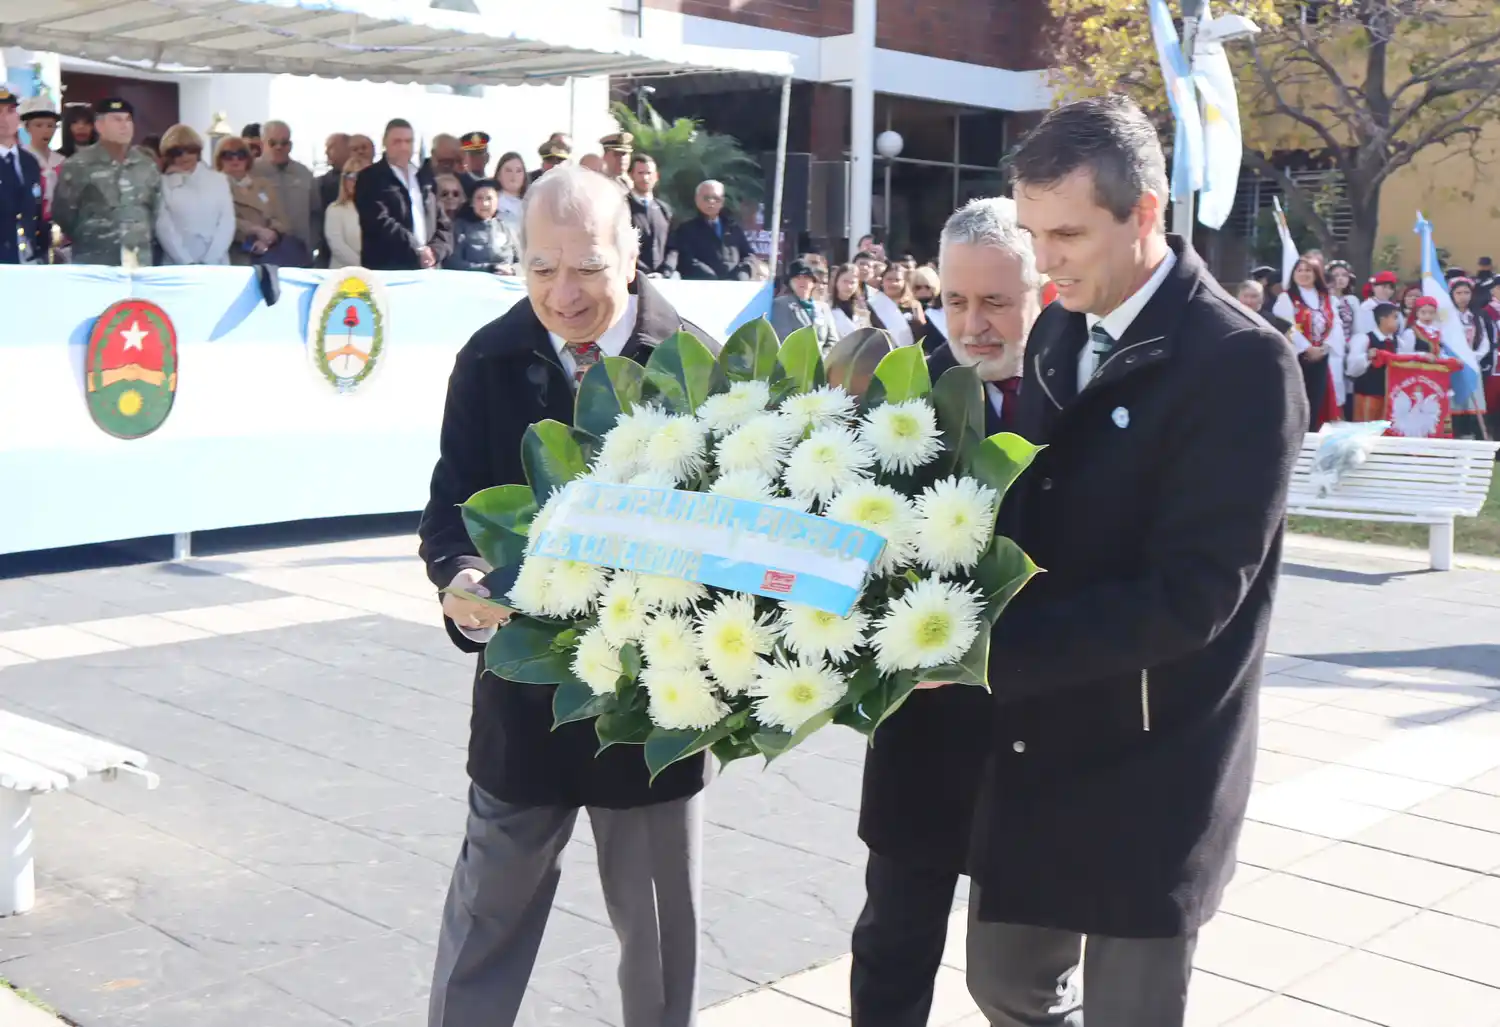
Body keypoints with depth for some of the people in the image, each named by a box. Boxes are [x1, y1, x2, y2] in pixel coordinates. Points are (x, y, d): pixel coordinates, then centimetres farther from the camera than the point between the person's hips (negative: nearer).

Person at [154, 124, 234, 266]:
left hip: (216, 265, 2)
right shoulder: (163, 183, 4)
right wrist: (187, 263, -14)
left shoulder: (218, 180, 10)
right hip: (178, 266, -2)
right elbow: (164, 228, -2)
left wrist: (208, 261, -7)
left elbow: (227, 223, 4)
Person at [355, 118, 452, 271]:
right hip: (385, 272, -5)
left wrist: (435, 251, -6)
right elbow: (380, 223, -13)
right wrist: (417, 251, -15)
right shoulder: (370, 178, 0)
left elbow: (443, 224, 14)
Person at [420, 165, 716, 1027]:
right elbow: (454, 503, -4)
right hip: (526, 684, 1)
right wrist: (461, 576, -26)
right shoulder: (490, 361, -4)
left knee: (661, 931, 17)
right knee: (487, 919, 15)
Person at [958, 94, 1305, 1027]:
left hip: (1146, 772, -6)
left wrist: (989, 650, -25)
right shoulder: (1057, 334, 6)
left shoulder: (1241, 362, -17)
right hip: (1031, 746, 7)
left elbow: (1190, 595, -23)